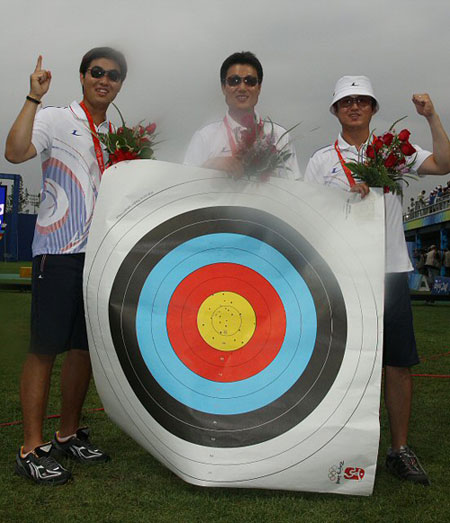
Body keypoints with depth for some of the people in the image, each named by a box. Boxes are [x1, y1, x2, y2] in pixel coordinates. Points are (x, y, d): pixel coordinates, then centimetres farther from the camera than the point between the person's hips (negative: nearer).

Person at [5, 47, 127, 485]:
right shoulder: (56, 120, -1)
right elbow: (15, 152, -19)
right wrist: (34, 97, -20)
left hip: (100, 250, 6)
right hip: (59, 251, -6)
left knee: (85, 346, 10)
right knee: (45, 347, -5)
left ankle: (69, 434, 24)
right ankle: (31, 449, 4)